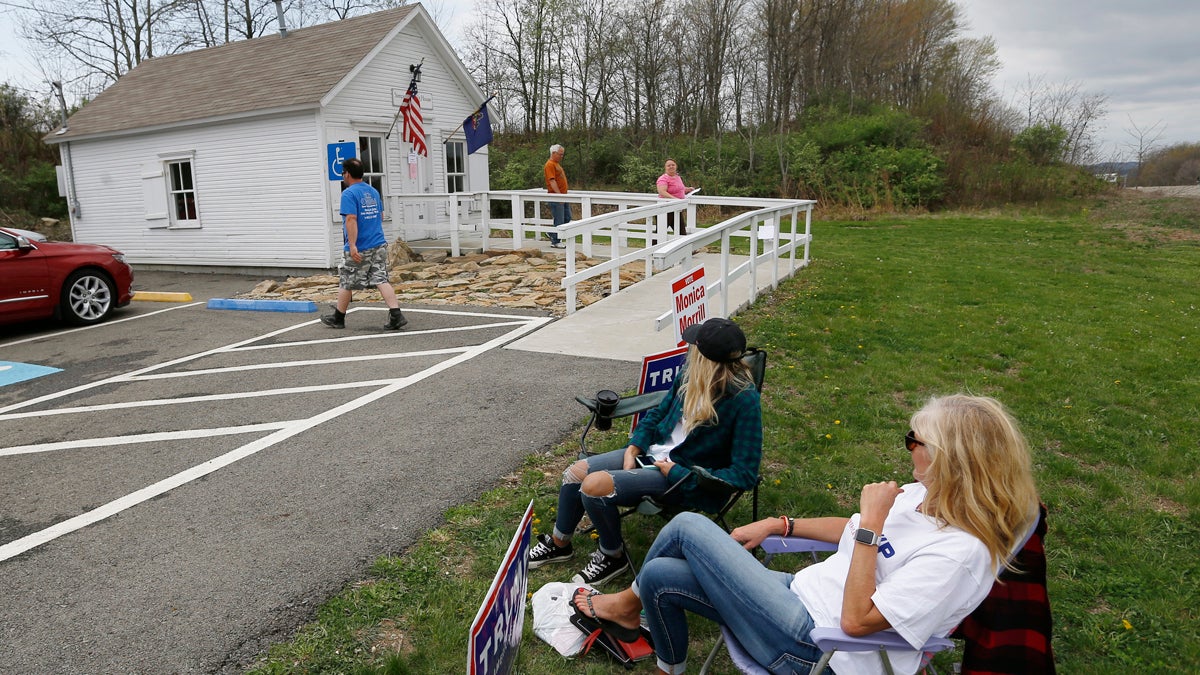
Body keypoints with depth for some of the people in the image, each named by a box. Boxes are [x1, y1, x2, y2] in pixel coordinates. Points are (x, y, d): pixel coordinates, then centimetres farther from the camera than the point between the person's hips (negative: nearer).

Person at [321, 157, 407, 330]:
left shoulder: (349, 194, -12)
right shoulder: (373, 191, 12)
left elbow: (351, 220, -21)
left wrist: (352, 245, -25)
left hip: (358, 249, -6)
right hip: (379, 245, 6)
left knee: (346, 283, 9)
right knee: (381, 280, 2)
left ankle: (338, 318, 24)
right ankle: (396, 315, -12)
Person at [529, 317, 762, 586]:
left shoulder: (744, 400, -24)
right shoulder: (690, 374, -6)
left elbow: (744, 474, -22)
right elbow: (658, 413, 11)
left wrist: (678, 473, -21)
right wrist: (632, 450, -3)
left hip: (688, 479, -7)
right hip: (653, 452, 7)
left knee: (594, 486, -21)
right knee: (575, 473, 1)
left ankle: (613, 556, 8)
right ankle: (559, 544, 28)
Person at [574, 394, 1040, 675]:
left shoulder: (961, 552, -26)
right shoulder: (927, 496, 2)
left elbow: (856, 620, -27)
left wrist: (872, 522, -26)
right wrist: (778, 525, 13)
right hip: (805, 591, 9)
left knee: (687, 527, -6)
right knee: (661, 577, 6)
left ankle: (630, 602, 27)